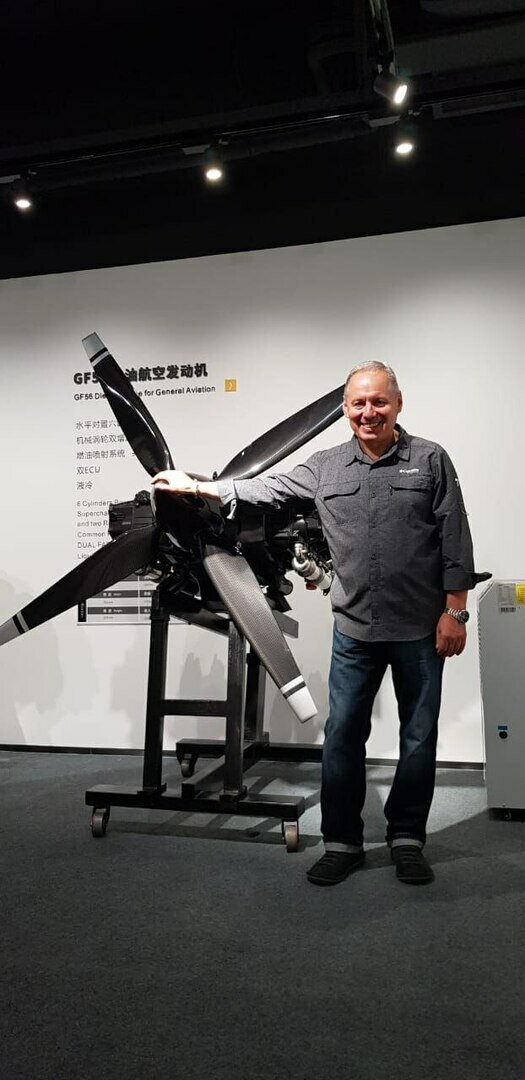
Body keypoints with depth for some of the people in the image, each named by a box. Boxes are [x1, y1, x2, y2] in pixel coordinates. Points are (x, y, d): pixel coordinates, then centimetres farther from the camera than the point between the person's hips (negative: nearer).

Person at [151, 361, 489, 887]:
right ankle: (342, 842, 21)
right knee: (342, 735, 5)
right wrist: (194, 486, 12)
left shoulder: (431, 460, -1)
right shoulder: (325, 467, 7)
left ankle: (406, 838, 28)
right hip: (355, 628, 2)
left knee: (419, 737, 9)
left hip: (421, 629, -2)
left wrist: (455, 612, -7)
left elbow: (455, 542, -3)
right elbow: (266, 488, 12)